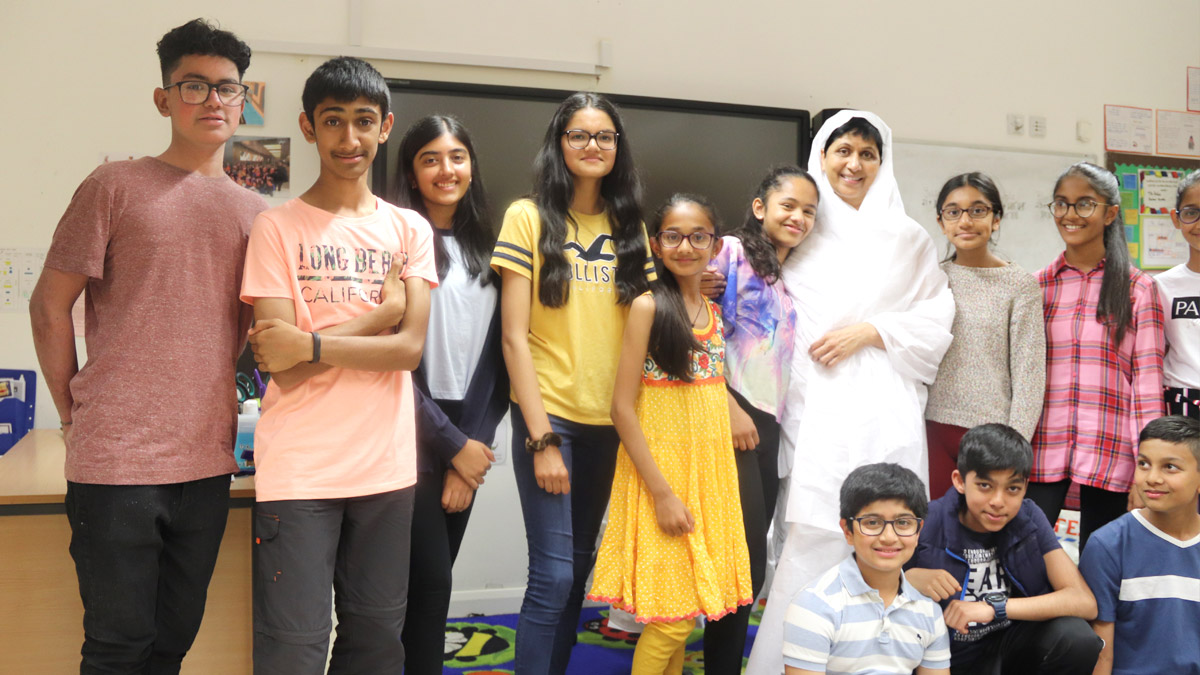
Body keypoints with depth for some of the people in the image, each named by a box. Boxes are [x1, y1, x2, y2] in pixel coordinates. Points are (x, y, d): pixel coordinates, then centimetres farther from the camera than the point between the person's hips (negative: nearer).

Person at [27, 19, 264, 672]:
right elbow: (49, 305, 0)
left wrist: (218, 403, 13)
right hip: (116, 459, -4)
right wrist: (75, 416, 1)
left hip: (208, 461, 4)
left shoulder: (253, 212, 10)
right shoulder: (116, 186, -3)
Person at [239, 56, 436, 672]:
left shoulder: (410, 230, 9)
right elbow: (282, 366, -10)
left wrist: (309, 344, -14)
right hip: (298, 469, -3)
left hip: (386, 466, 3)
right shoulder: (277, 227, -1)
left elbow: (410, 348, -4)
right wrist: (383, 312, -7)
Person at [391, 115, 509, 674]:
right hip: (414, 435, -5)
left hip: (467, 442, 5)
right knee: (431, 582, -7)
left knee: (431, 581, 10)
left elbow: (494, 355, 9)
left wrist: (476, 440, -2)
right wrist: (454, 445, -10)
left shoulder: (484, 249, 12)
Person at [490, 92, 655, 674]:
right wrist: (542, 438, -12)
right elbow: (514, 336, -8)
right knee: (554, 572, -8)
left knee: (578, 565, 12)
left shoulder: (630, 228, 10)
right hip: (549, 415, -4)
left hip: (610, 420, 5)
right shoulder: (529, 217, -3)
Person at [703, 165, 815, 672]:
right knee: (747, 556, -7)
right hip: (731, 417, -8)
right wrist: (730, 410, -16)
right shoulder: (731, 252, -4)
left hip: (768, 423, 8)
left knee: (749, 558, 11)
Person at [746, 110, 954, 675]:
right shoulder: (801, 235, 14)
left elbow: (935, 323, 7)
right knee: (810, 538, -5)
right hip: (812, 410, 0)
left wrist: (870, 331, -5)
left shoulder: (908, 240, 13)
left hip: (882, 414, 0)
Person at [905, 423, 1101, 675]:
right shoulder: (928, 523, -17)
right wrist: (910, 579, -31)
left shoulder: (1029, 519, -8)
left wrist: (996, 608, -27)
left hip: (1011, 642, 3)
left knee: (1077, 638, -25)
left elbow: (1084, 602, -16)